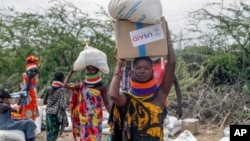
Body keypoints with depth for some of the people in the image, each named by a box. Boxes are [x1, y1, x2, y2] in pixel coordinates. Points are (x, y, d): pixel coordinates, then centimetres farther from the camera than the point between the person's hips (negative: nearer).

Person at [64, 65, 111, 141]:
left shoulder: (101, 87, -3)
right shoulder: (82, 85, 5)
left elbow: (106, 103, -3)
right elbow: (66, 85, 3)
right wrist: (71, 72, 7)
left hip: (96, 117, -3)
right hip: (84, 117, 3)